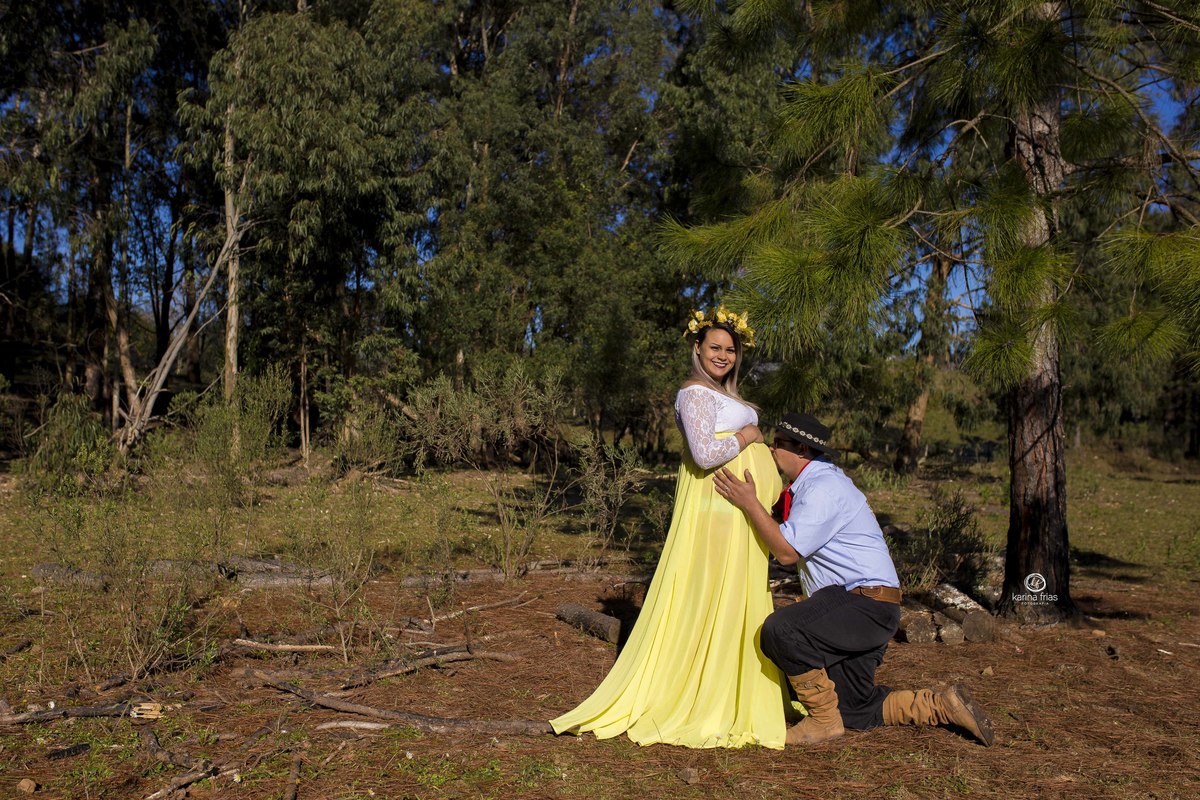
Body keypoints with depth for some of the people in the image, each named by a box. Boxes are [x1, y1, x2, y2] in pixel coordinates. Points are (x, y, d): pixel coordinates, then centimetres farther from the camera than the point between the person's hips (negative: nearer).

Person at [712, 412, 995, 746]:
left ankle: (824, 719, -13)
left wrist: (749, 502, -20)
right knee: (855, 712, 14)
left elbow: (786, 551, -22)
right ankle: (943, 706, 20)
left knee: (780, 629, -30)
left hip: (865, 602, -11)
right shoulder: (809, 484, 14)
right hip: (847, 607, 11)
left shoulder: (823, 487, -18)